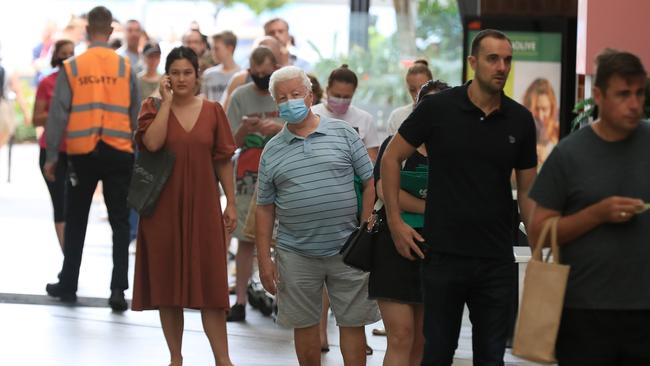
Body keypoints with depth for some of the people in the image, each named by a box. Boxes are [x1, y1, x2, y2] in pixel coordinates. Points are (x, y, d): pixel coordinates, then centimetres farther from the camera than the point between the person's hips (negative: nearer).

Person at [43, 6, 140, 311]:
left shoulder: (72, 67, -2)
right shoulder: (125, 67, 0)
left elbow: (58, 113, -2)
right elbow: (136, 114, 4)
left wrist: (51, 155, 4)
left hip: (82, 152, 0)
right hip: (118, 153, 0)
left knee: (76, 221, 14)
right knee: (119, 222, 3)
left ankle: (68, 285, 21)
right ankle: (118, 289, -6)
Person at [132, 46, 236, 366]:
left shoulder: (213, 111, 5)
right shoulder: (153, 108, 1)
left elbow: (223, 160, 7)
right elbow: (152, 142, -18)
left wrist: (231, 203, 4)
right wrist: (167, 101, -13)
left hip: (203, 207, 0)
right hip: (164, 208, 0)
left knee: (210, 283, -3)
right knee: (167, 283, 4)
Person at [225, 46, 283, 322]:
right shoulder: (240, 96, 4)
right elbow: (232, 144, 4)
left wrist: (279, 128, -19)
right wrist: (244, 129, -17)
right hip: (248, 177, 1)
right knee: (246, 240, 0)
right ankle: (240, 302, 2)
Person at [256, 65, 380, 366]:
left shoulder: (343, 133, 2)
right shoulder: (272, 151, 7)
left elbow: (371, 182, 3)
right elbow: (264, 208, 8)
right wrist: (264, 260, 3)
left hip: (347, 249, -1)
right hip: (296, 255, 1)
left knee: (352, 324, 3)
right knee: (304, 325, 9)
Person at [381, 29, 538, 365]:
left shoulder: (520, 120, 3)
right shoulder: (438, 108, -5)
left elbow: (527, 189, 9)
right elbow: (391, 158, 3)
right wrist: (395, 221, -2)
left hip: (497, 260, 2)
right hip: (444, 255, -2)